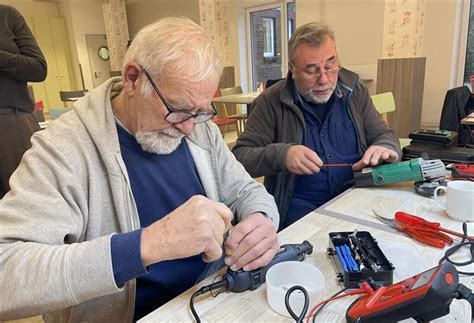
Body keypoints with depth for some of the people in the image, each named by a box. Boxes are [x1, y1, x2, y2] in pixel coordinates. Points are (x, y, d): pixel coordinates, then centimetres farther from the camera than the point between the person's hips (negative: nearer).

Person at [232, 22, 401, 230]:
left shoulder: (355, 91, 7)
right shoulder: (271, 102, -6)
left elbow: (384, 135, 13)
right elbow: (239, 156, -8)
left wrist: (384, 149, -12)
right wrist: (280, 155, -27)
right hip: (300, 206, -3)